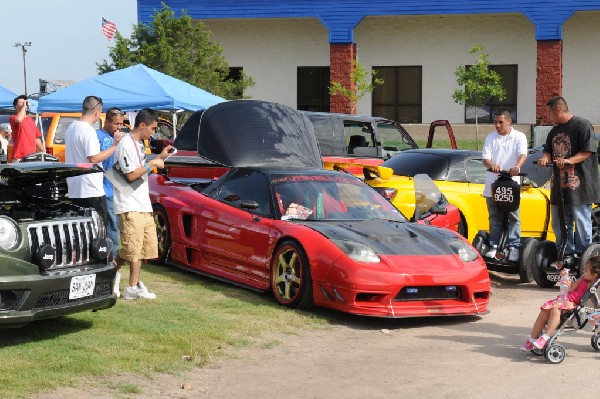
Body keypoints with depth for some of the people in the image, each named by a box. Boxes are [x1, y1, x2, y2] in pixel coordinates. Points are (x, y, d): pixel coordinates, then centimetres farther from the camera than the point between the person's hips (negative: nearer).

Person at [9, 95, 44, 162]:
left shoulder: (31, 120, 21)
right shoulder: (13, 118, -1)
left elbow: (37, 138, 24)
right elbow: (18, 120, -27)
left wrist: (44, 152, 19)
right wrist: (24, 106, -12)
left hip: (32, 157, 7)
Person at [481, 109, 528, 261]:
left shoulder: (519, 137, 3)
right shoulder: (490, 138, 11)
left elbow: (523, 155, -12)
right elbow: (485, 158, 1)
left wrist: (517, 167, -35)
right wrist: (492, 165, -24)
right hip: (492, 184, 3)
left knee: (513, 217, -3)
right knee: (494, 217, 8)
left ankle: (514, 246, 0)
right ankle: (494, 246, 15)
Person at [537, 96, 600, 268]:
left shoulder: (582, 125, -8)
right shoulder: (554, 131, 17)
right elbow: (548, 150, 21)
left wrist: (569, 160, -27)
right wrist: (545, 157, -3)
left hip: (579, 184, -8)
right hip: (560, 184, 8)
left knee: (581, 222, -3)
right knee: (559, 223, 10)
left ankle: (582, 257, 3)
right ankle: (567, 255, 18)